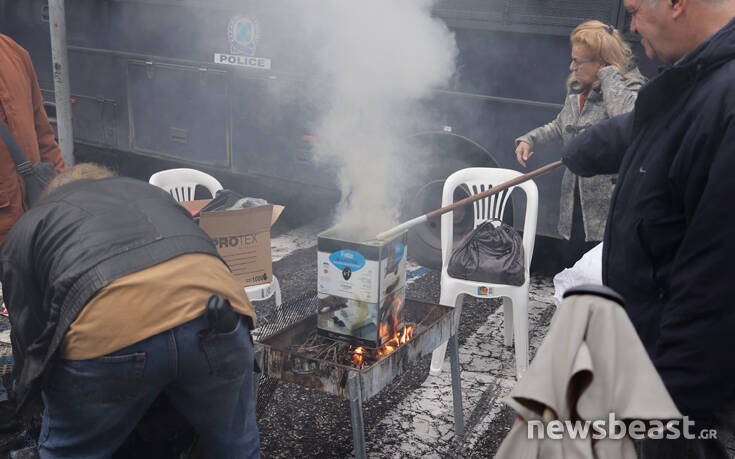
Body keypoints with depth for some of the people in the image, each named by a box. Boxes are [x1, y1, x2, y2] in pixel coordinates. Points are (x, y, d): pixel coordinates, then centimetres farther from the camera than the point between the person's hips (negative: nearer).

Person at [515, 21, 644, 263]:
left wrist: (609, 74, -24)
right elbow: (560, 127, 29)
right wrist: (529, 139, 13)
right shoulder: (578, 91, 12)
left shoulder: (629, 89, -12)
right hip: (575, 204, 8)